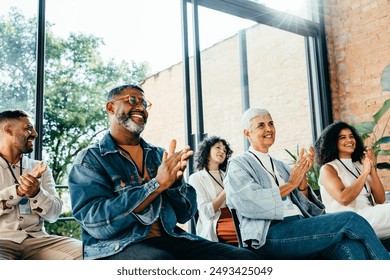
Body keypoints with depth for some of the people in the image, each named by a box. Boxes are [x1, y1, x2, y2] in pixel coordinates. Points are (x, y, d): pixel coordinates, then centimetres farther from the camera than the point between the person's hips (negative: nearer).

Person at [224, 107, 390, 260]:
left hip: (301, 227, 6)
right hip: (269, 236, -6)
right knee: (352, 220, -19)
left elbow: (305, 206, 18)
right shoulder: (239, 164, 7)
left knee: (351, 247, -26)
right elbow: (249, 203, -12)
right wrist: (290, 184, -3)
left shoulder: (280, 166, 26)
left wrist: (302, 174, 1)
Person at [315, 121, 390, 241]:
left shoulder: (360, 164, 18)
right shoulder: (328, 169, 2)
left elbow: (380, 200, 9)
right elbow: (344, 199, -16)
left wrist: (372, 168, 0)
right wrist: (365, 173, -9)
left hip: (372, 215, 6)